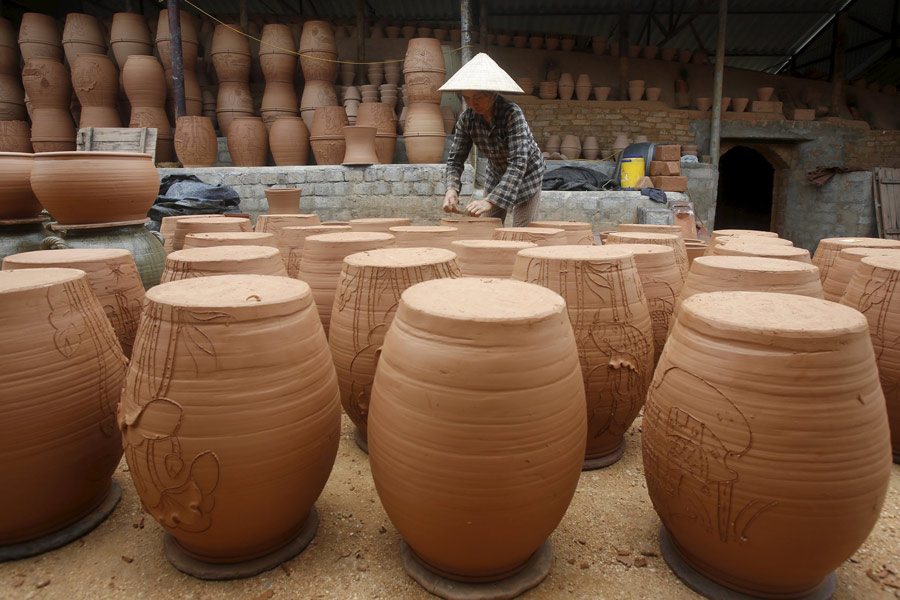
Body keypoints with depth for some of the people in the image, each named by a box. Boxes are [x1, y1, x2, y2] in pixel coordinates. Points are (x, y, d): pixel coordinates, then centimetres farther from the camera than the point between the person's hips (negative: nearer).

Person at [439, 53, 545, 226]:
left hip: (526, 174, -4)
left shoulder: (512, 113, -32)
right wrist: (451, 189, -33)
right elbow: (455, 159, -11)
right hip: (497, 174, 5)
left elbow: (518, 163, -40)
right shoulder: (467, 118, -16)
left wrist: (491, 201, -50)